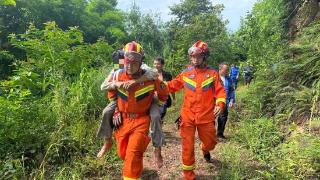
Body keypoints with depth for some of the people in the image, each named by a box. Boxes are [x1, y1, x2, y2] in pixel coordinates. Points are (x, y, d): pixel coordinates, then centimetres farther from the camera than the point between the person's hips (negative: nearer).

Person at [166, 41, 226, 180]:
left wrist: (220, 104, -19)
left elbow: (220, 91, -2)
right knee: (188, 147, 6)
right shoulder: (185, 74, 2)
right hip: (188, 116, 0)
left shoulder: (213, 74, 1)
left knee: (210, 142, 17)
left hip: (206, 116, 1)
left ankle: (205, 150, 57)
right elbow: (171, 86, 6)